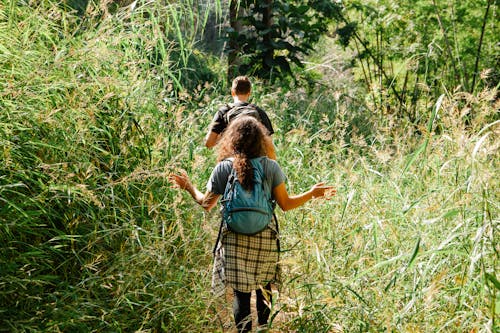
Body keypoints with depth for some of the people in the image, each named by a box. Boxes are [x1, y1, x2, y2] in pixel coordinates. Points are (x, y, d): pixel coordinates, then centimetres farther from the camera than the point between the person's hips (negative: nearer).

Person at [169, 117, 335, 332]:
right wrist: (312, 193, 10)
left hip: (234, 238, -1)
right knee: (264, 288, 17)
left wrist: (188, 186, 20)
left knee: (240, 293, 4)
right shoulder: (270, 167, -4)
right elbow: (286, 204, -3)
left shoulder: (223, 169, -3)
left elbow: (205, 204, 3)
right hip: (265, 238, 1)